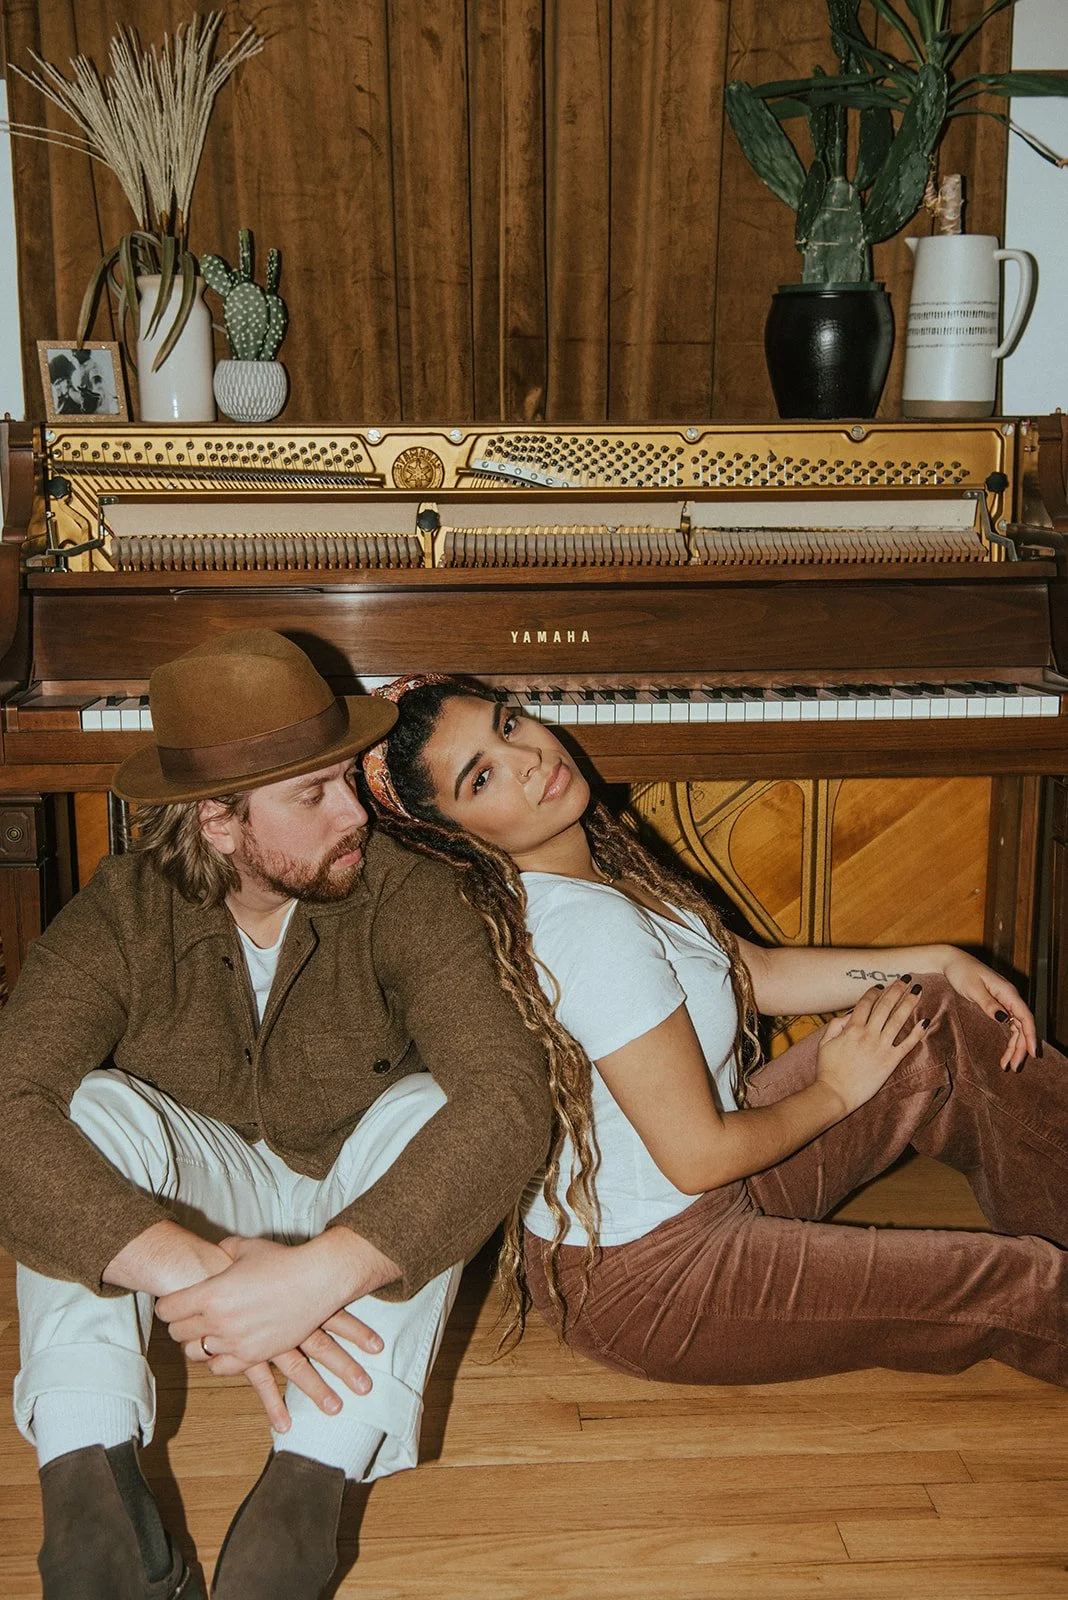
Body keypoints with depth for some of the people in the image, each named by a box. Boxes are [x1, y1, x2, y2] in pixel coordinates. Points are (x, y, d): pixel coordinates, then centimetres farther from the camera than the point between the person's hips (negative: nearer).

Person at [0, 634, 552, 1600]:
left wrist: (320, 1273, -48)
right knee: (93, 1105, -27)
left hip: (365, 1214, 0)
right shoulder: (121, 916, -20)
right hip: (206, 1209, 1)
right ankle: (88, 1483, -32)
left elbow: (508, 1095, -36)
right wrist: (185, 1265, -49)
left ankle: (309, 1486, -36)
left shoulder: (406, 896, -23)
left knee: (428, 1106, -31)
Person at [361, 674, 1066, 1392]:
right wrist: (838, 1091, -8)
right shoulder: (590, 928, -30)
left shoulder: (592, 863, 0)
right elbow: (700, 1158, -25)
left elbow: (761, 974, 8)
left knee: (947, 1022, 2)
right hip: (644, 1282, -9)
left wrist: (940, 961, 4)